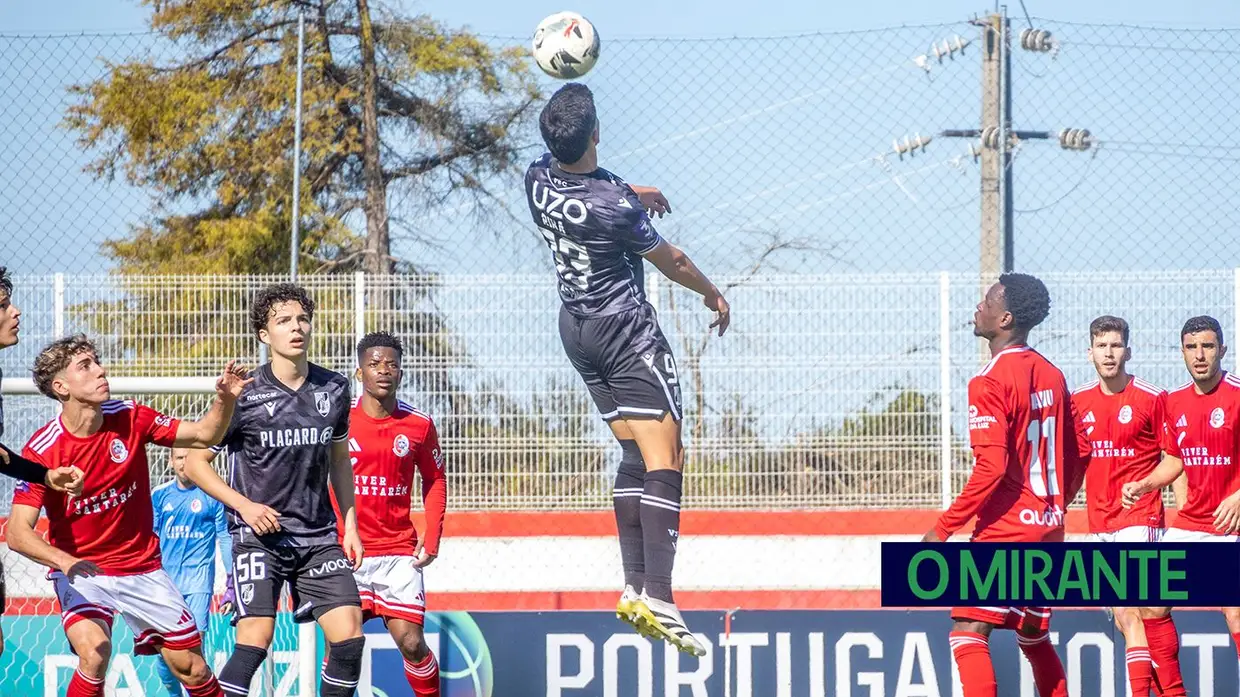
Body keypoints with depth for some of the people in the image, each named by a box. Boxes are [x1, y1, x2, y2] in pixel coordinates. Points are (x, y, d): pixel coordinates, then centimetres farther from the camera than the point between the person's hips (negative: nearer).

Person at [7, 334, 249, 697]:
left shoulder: (129, 418, -7)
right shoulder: (42, 450, -18)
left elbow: (204, 435, 1)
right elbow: (17, 532, -23)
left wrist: (225, 399, -20)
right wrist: (65, 561, -41)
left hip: (141, 568, 4)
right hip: (81, 572, -4)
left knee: (191, 667, 5)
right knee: (95, 650, -31)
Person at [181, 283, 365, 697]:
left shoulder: (334, 389, 5)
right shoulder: (245, 396, -8)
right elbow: (195, 462, -2)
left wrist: (350, 524, 14)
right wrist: (244, 505, -12)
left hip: (319, 536, 4)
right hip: (259, 535, -4)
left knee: (349, 637, -6)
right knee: (255, 637, -18)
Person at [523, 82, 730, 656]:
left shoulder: (539, 178, -5)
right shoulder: (616, 208, -23)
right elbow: (671, 262, -6)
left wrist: (634, 196, 34)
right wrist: (713, 294, 13)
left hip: (575, 326, 8)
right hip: (627, 329, -8)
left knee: (635, 456, 13)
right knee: (664, 460, -11)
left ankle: (635, 586, 4)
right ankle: (658, 597, -23)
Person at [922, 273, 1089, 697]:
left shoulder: (991, 382, -14)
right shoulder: (1051, 375, 10)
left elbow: (991, 468, -21)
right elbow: (1080, 453, 16)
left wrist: (944, 528, -16)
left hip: (1005, 530, -8)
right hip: (1048, 529, 8)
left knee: (968, 634, -10)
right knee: (1034, 638, 18)